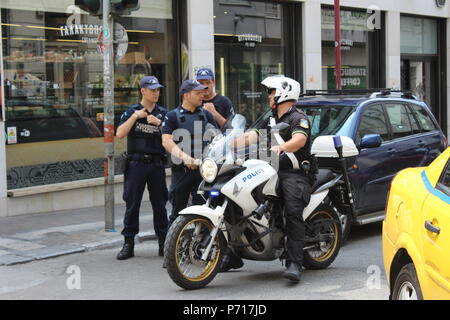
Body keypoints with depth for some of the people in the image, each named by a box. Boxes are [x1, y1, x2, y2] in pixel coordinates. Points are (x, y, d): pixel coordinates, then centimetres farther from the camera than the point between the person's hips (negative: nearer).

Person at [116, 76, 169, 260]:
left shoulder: (163, 113, 11)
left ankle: (163, 243, 11)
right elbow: (120, 134, -5)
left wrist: (159, 123, -12)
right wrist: (135, 116, -10)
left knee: (159, 204, 4)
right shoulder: (131, 112, 8)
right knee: (132, 204, -1)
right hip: (136, 163, -1)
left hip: (157, 164, 1)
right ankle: (128, 244, 4)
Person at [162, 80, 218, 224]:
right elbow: (166, 141, -9)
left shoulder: (206, 114, 15)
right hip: (182, 169, -3)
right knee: (178, 211, 4)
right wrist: (184, 156, -23)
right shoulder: (173, 116, 3)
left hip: (204, 169, 3)